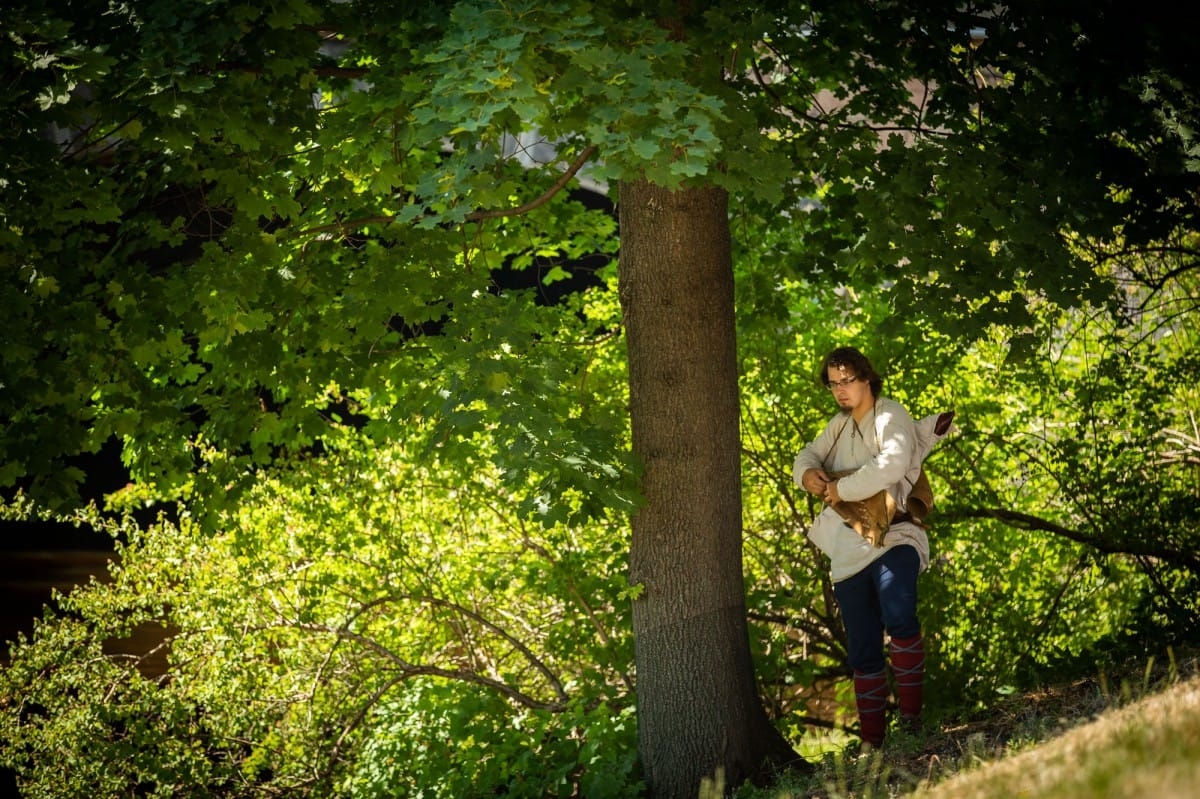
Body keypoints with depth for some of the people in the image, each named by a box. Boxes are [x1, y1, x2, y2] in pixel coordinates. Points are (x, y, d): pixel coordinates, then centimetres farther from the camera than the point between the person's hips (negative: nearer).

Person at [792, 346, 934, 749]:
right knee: (862, 652, 8)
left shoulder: (890, 417, -5)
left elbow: (892, 464, -22)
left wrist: (842, 488, -16)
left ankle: (912, 712, -19)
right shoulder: (839, 425, 19)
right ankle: (872, 742, 15)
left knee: (899, 617, -32)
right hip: (848, 551, 7)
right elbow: (807, 455, 20)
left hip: (892, 538, -7)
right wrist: (808, 473, -4)